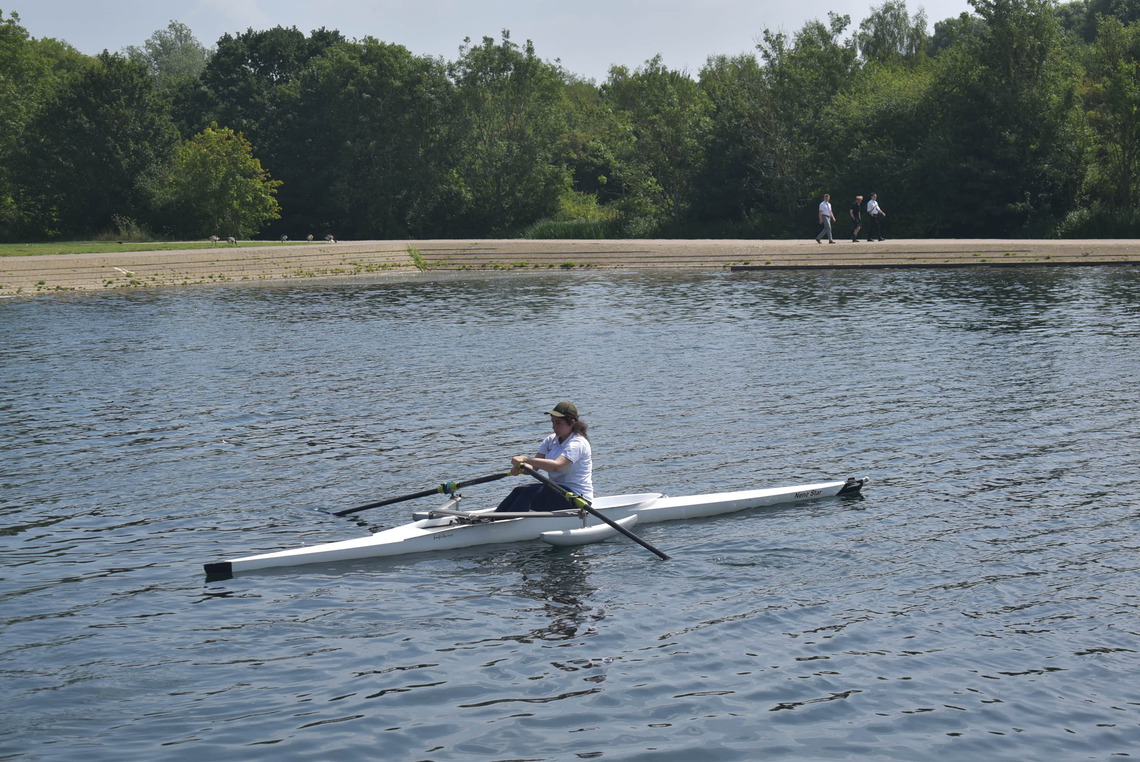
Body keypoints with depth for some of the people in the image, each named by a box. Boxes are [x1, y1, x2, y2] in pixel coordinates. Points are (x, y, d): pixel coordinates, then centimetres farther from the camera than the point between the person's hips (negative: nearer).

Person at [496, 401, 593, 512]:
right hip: (556, 489, 8)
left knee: (528, 492, -27)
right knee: (519, 490, -17)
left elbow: (556, 466, -32)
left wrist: (526, 459, -33)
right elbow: (533, 467, 1)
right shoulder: (551, 440, 11)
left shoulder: (577, 443, -15)